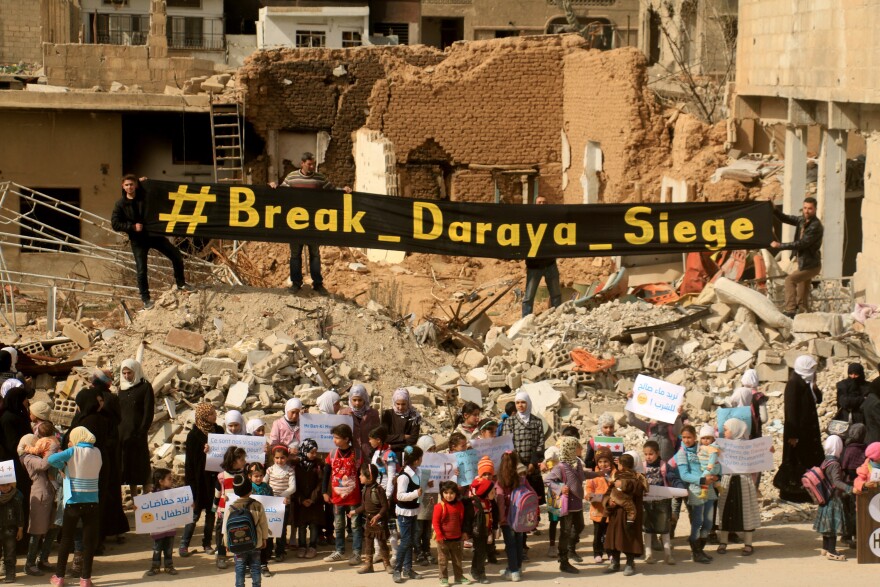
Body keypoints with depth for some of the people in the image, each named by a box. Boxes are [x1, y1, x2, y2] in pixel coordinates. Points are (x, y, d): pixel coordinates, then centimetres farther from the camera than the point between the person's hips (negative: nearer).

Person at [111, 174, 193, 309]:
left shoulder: (145, 197, 0)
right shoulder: (120, 204, -4)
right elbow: (115, 224, -6)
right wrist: (133, 227, -18)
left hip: (154, 234, 2)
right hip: (138, 240, -2)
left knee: (177, 256, 2)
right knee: (141, 270, -5)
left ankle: (181, 284, 22)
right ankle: (145, 299, 9)